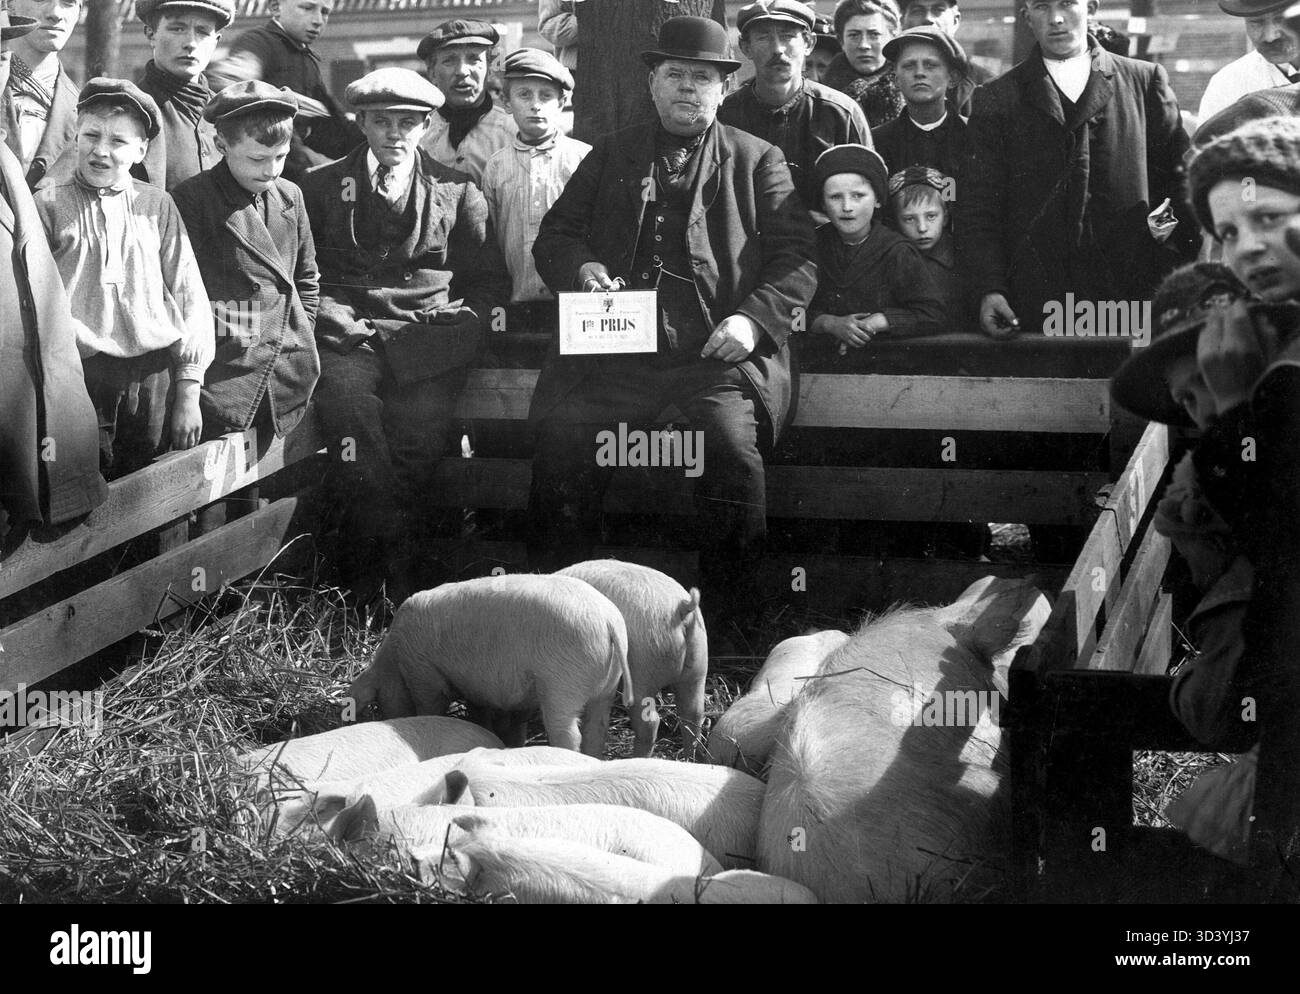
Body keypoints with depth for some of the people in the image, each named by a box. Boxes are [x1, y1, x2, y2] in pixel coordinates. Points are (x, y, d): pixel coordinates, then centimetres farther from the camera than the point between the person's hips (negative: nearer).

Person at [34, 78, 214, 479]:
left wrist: (188, 395, 5)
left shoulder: (157, 207, 7)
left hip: (155, 381, 2)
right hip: (81, 379, -2)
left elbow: (189, 297, 9)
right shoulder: (48, 205, 1)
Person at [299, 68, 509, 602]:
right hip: (350, 337, 0)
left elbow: (491, 282, 16)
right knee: (347, 397, -31)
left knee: (423, 413, -27)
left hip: (427, 342, 1)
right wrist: (342, 323, -1)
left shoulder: (458, 192, 17)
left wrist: (457, 326, 1)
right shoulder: (320, 187, 15)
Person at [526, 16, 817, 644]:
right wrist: (581, 267, -2)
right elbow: (552, 236, 22)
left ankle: (729, 629, -16)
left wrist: (754, 319, -10)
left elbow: (797, 259, 8)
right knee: (561, 440, -22)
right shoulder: (612, 156, 24)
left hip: (717, 353, -2)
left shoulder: (756, 161, 17)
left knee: (733, 452, -29)